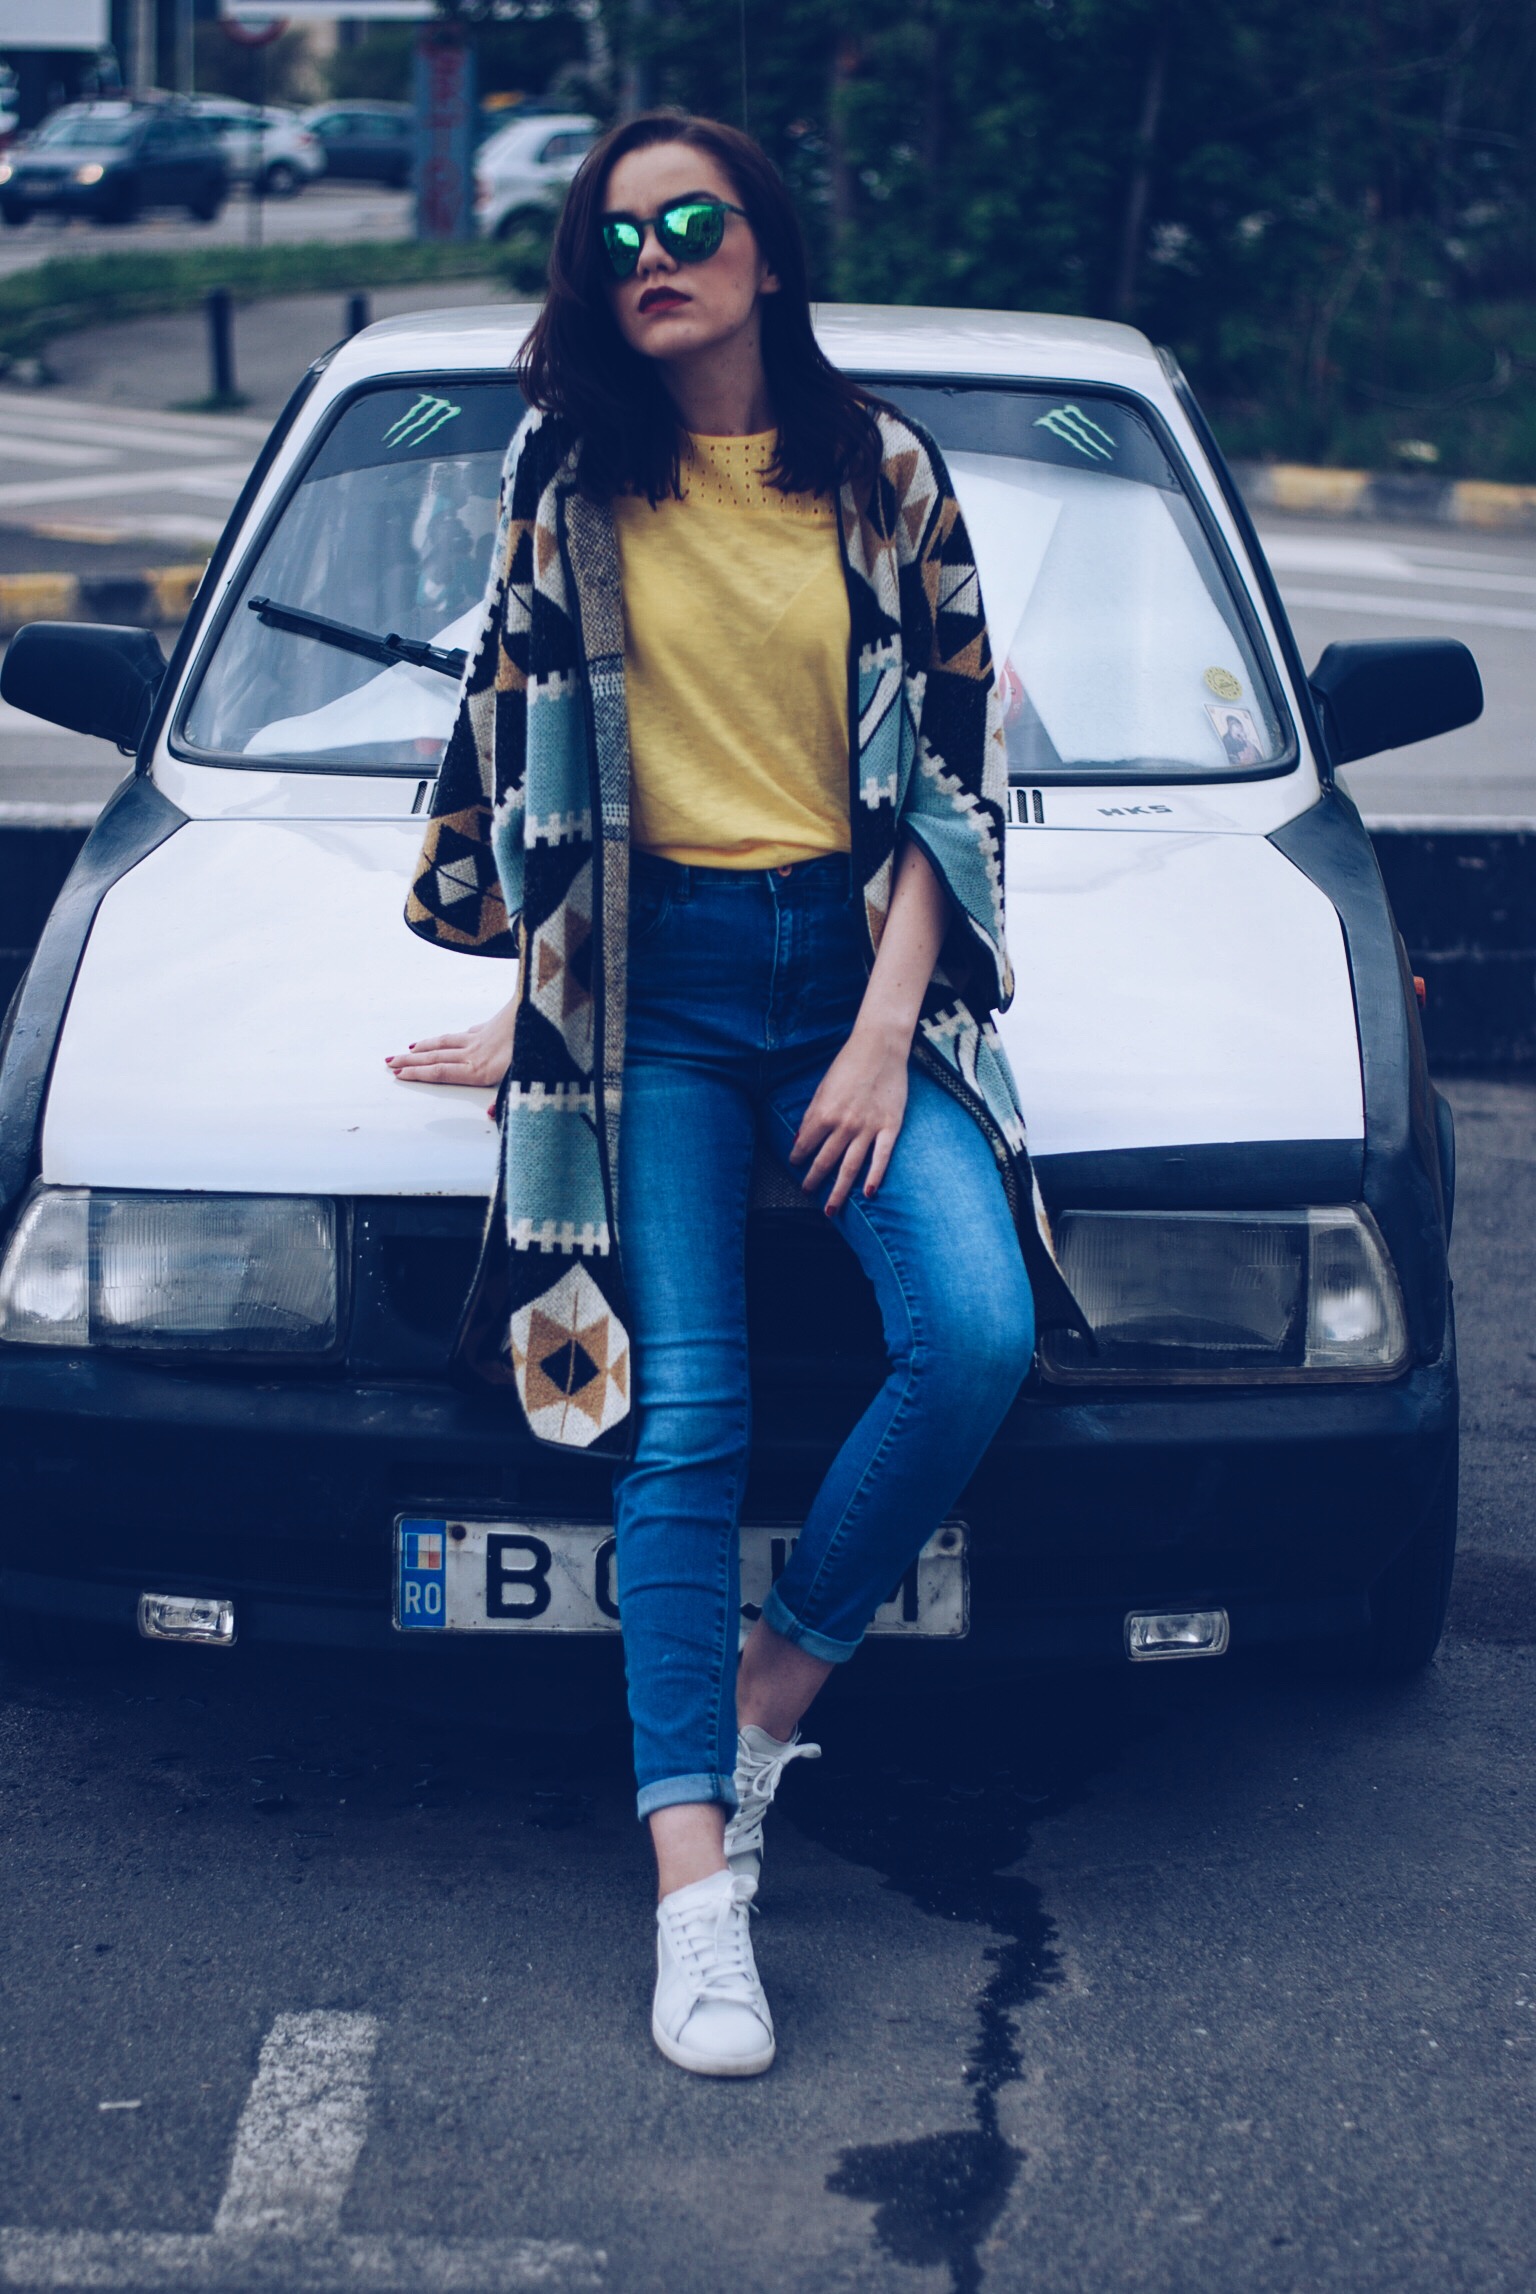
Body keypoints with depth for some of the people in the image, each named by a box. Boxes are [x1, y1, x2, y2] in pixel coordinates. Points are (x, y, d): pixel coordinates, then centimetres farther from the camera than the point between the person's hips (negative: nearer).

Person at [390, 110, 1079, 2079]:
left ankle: (773, 1676, 1)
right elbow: (513, 737, 9)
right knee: (685, 1416, -13)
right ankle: (696, 1880, -15)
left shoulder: (886, 475, 4)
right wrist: (528, 1005, 10)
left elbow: (951, 765, 3)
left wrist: (886, 1033, -5)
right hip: (653, 976, -1)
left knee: (980, 1339, -20)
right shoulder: (564, 475, 3)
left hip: (854, 957, 1)